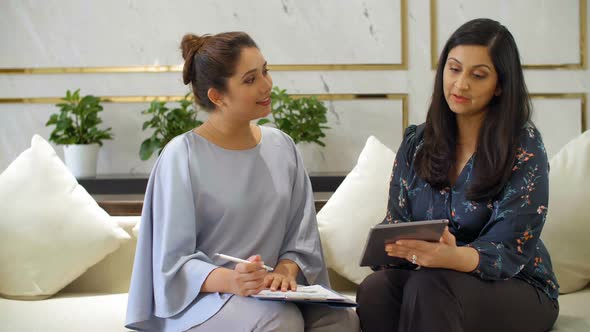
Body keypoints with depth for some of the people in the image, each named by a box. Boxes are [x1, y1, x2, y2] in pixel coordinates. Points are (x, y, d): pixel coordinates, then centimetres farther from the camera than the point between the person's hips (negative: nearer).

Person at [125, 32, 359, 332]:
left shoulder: (281, 146, 8)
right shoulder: (182, 156, -8)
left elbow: (301, 235, 9)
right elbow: (174, 263, -11)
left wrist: (286, 270, -14)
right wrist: (230, 281, -30)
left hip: (272, 292, 5)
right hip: (204, 296, -4)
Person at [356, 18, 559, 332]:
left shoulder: (524, 147, -8)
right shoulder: (416, 142, 6)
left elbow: (508, 249, -17)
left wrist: (450, 257, -40)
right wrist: (395, 245, -22)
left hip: (514, 287, -3)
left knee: (429, 286, -35)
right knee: (374, 289, -30)